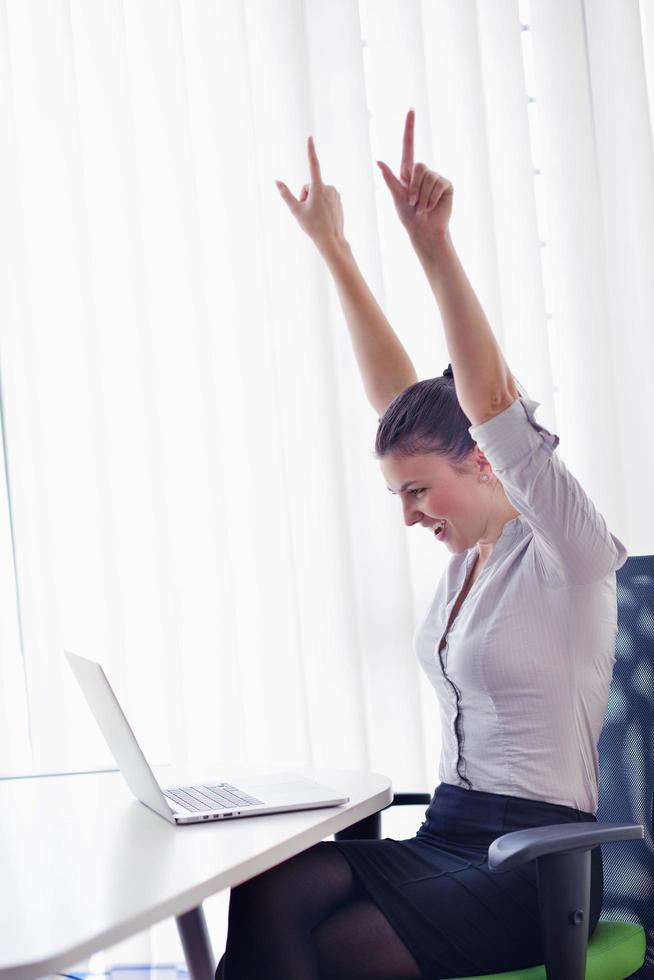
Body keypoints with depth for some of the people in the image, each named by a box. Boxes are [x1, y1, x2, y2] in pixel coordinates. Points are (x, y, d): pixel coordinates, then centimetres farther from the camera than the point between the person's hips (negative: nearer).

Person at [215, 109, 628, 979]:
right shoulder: (472, 548, 12)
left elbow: (494, 405, -25)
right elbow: (393, 395, 12)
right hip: (450, 835, 7)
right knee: (265, 897, -22)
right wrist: (334, 251, 12)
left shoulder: (568, 556, -9)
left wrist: (435, 248, -34)